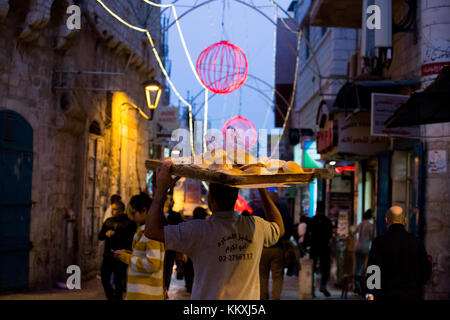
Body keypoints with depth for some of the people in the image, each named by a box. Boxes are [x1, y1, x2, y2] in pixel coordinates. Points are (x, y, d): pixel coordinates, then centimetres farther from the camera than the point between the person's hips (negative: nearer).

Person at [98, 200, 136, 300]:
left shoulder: (129, 222, -7)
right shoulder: (108, 221, 12)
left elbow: (130, 237, -16)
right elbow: (100, 236, 14)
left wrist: (115, 234, -17)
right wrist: (106, 234, -8)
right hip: (108, 255, 6)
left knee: (118, 281, -1)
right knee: (104, 279, 9)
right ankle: (111, 297, 29)